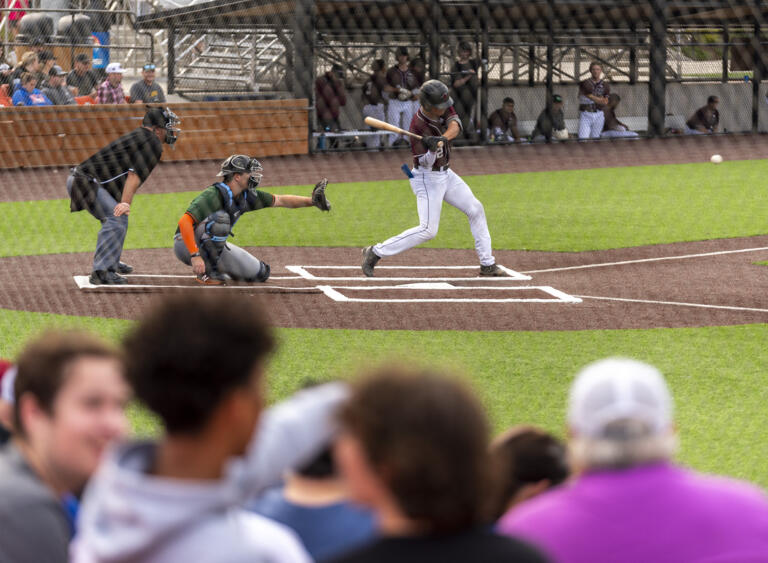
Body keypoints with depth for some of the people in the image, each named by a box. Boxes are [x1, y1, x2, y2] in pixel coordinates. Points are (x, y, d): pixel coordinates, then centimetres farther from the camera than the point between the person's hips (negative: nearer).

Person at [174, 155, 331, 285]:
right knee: (219, 218, -35)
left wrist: (311, 201, -5)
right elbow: (184, 222, -38)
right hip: (186, 244, -8)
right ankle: (208, 272, -23)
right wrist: (195, 256, -45)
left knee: (259, 273, 2)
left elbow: (279, 201, 5)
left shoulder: (246, 196, -3)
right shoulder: (214, 195, -29)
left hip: (214, 246, 8)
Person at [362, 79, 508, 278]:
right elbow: (425, 163, -25)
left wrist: (443, 138, -42)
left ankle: (487, 264, 14)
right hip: (427, 178, -8)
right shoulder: (418, 126, -26)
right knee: (428, 230, -13)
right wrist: (433, 150, -46)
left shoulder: (443, 107, -8)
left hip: (446, 174, 8)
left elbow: (455, 125, -23)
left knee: (475, 209, 8)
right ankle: (375, 252, -8)